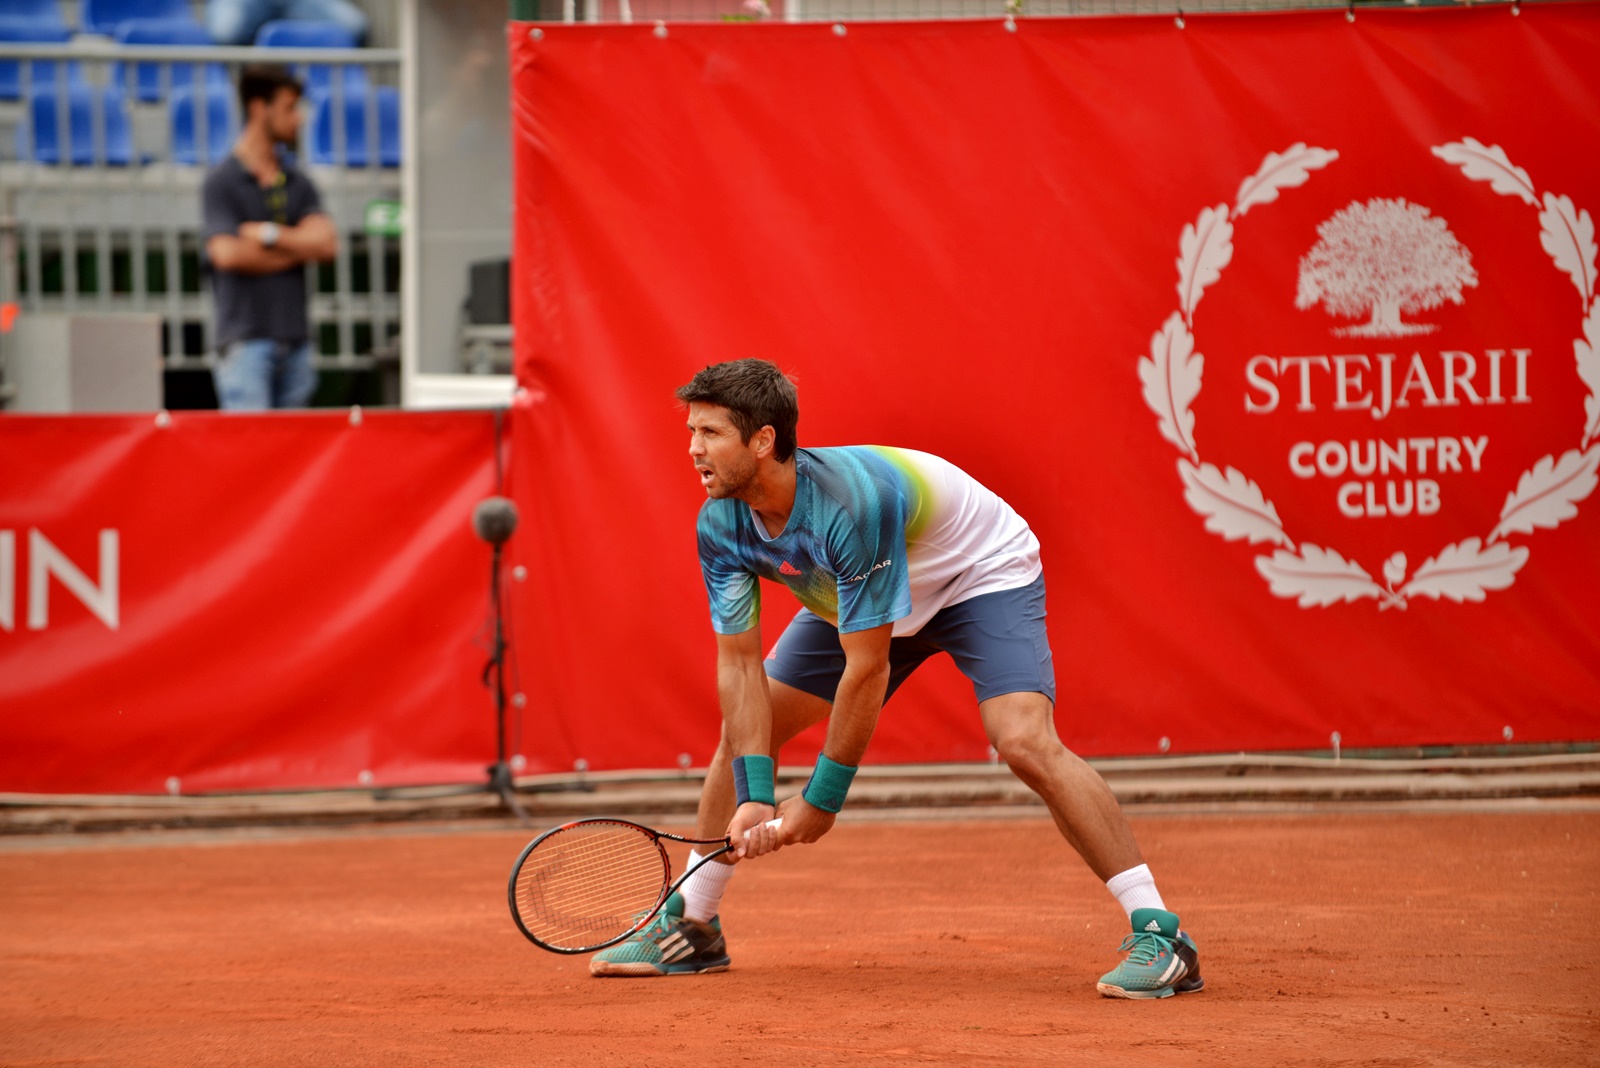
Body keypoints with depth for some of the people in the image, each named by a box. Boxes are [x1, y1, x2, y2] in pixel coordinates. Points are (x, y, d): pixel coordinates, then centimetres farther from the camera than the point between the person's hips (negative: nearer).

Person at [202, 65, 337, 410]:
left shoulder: (298, 183, 14)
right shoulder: (221, 183, -3)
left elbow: (327, 244, 3)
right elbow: (227, 253, -15)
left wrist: (269, 234, -9)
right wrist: (298, 247, -4)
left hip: (295, 338, 6)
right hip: (246, 339, -6)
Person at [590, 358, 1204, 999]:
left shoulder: (854, 503, -41)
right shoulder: (721, 525, -20)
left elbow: (868, 669, -35)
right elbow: (739, 663, -15)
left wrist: (822, 799, -27)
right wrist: (754, 796, -26)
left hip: (984, 577, -8)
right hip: (853, 600, 8)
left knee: (1025, 742, -28)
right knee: (745, 729, 3)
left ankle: (1159, 935, -27)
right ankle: (690, 928, 20)